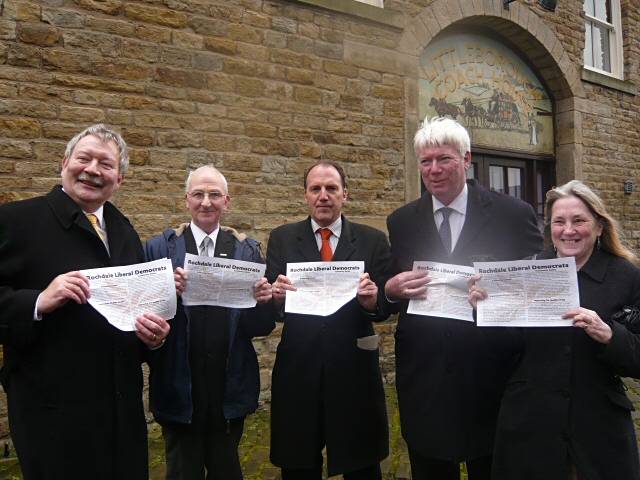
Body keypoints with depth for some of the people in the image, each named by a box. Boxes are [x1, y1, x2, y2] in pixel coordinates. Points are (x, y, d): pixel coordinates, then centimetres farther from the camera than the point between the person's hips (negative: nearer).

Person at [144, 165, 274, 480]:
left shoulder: (247, 250, 0)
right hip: (179, 389, -1)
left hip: (230, 389, 1)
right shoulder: (160, 248, -3)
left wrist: (264, 300, -20)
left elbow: (262, 327, 0)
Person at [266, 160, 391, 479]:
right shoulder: (282, 239, 2)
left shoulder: (373, 241, 1)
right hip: (297, 372, 1)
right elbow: (270, 305, -1)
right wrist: (277, 296, -23)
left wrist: (371, 300, -23)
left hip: (354, 372, 0)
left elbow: (385, 306, -2)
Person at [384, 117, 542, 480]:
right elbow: (392, 292, 8)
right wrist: (392, 289, -14)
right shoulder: (401, 222, 3)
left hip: (492, 376, -2)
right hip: (423, 377, 2)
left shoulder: (514, 214, -5)